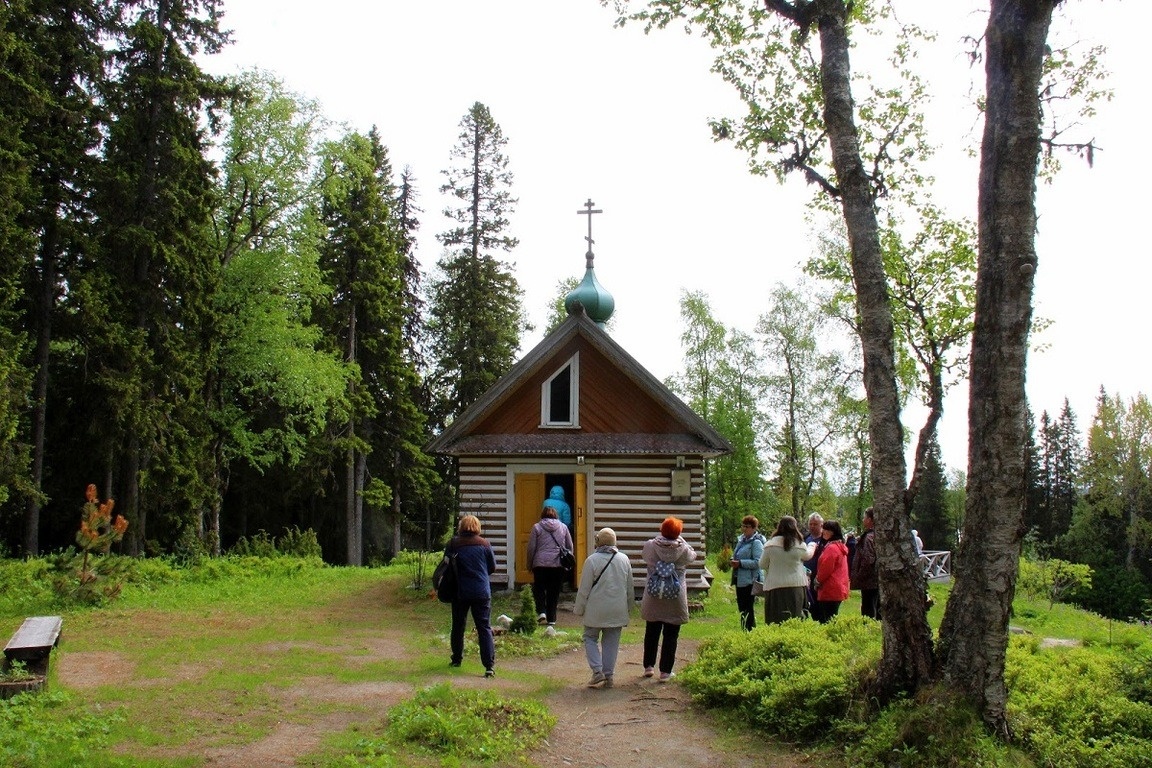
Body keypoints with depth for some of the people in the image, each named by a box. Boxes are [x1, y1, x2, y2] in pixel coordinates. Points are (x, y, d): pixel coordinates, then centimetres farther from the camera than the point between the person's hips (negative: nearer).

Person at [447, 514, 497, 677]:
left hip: (459, 592, 1)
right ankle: (489, 666, -9)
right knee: (484, 628, 0)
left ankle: (457, 659, 31)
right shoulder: (484, 545, -2)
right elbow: (492, 568, 6)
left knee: (458, 626, 19)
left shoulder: (453, 544, -3)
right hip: (482, 592, -1)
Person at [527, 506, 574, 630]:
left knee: (539, 589, 12)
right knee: (554, 592, 9)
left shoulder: (537, 527, 2)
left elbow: (531, 548, 0)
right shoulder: (563, 527, 10)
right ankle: (551, 619, 10)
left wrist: (530, 564, 11)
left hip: (541, 564, -2)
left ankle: (541, 612, -8)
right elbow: (570, 547, 14)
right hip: (559, 565, 2)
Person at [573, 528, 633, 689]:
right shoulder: (624, 559, 3)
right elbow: (630, 588, 12)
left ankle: (597, 672, -3)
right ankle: (608, 676, 12)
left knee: (590, 638, 10)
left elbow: (584, 588, -8)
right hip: (618, 609, 4)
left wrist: (579, 608, 4)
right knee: (611, 642, 11)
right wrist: (628, 608, 23)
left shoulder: (592, 560, -11)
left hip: (596, 609, -4)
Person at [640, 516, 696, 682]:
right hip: (675, 600, -2)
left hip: (653, 598, 2)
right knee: (671, 635, 7)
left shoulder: (650, 546, -10)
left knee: (652, 632, 19)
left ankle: (649, 666, 27)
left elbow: (643, 555, 12)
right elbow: (692, 555, 10)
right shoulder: (683, 549, -11)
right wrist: (680, 540, 13)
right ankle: (665, 671, 9)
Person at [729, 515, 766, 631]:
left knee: (748, 609, -5)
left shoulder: (756, 542, -13)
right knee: (741, 608, 15)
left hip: (750, 580, -9)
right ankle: (744, 631, 24)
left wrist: (740, 563, -21)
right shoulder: (741, 539, 13)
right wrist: (733, 561, 3)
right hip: (739, 578, 9)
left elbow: (758, 562, -21)